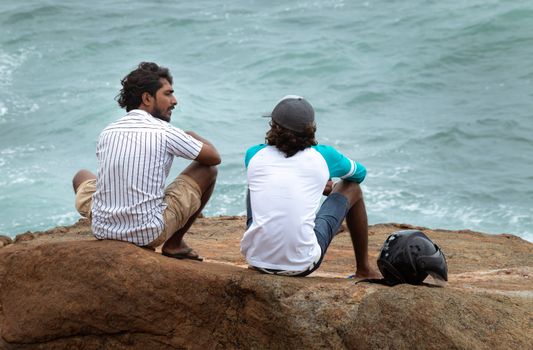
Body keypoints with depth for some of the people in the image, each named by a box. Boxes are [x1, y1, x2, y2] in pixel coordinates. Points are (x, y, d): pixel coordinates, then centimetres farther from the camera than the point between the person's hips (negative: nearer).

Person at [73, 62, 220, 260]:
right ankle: (174, 244, 18)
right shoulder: (164, 132, -7)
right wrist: (192, 137, 27)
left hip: (103, 230, 5)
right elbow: (214, 157, 7)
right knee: (207, 170, 12)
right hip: (149, 234, -4)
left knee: (82, 176, 36)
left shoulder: (107, 132, 8)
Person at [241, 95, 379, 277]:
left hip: (255, 259, 2)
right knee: (352, 188, 19)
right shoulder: (322, 156, 2)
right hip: (302, 265, -2)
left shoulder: (254, 155, 6)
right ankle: (363, 270, 33)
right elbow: (359, 173, 26)